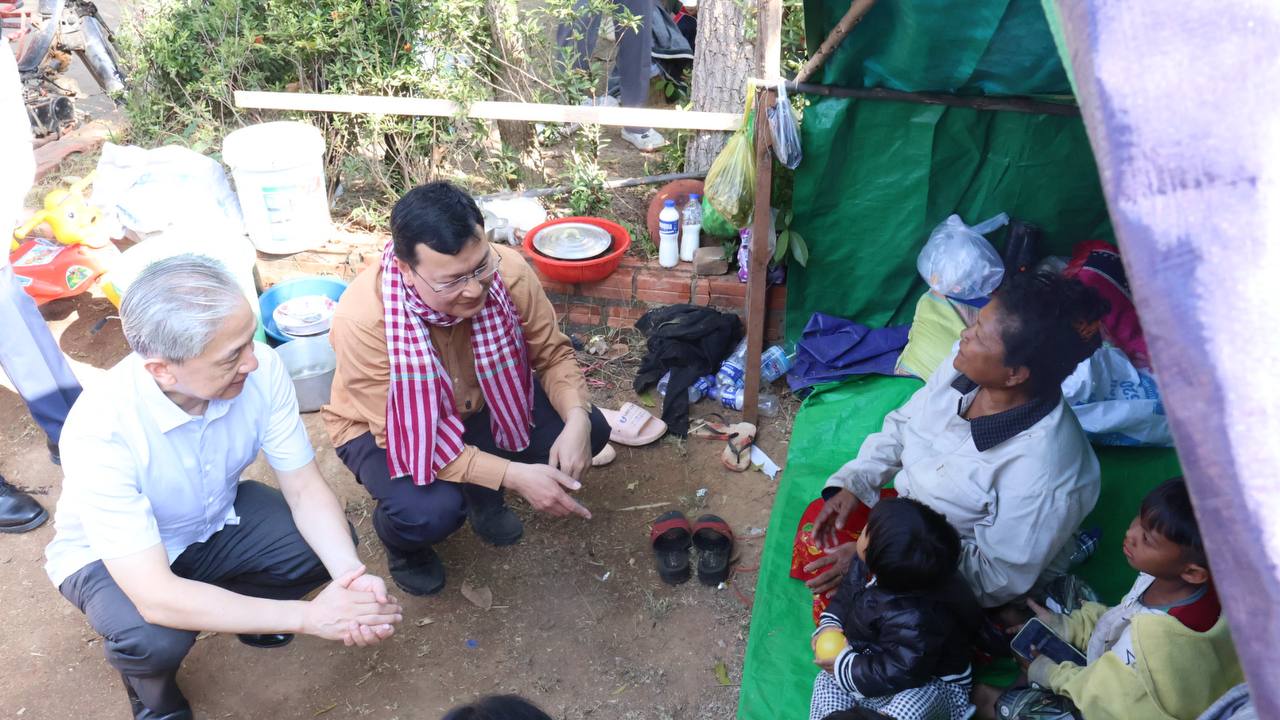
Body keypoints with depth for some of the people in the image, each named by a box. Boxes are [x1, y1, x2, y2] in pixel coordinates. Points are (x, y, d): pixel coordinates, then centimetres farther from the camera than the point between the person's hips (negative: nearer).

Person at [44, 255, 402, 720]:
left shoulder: (261, 369, -27)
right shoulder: (100, 431, -38)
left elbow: (304, 489, -18)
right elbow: (155, 597, -39)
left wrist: (351, 577, -35)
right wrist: (309, 616, -40)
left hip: (218, 518, 4)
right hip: (109, 554, -4)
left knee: (332, 546, -16)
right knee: (155, 640, -32)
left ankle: (238, 604, 16)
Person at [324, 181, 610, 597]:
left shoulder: (508, 272, -27)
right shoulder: (363, 319, -37)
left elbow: (552, 353, -11)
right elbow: (408, 435, -31)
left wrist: (577, 419, -30)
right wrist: (513, 475, -37)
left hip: (475, 403, 4)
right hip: (382, 427, -4)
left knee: (590, 430, -14)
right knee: (431, 512, -33)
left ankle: (482, 495, 14)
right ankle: (402, 541, 8)